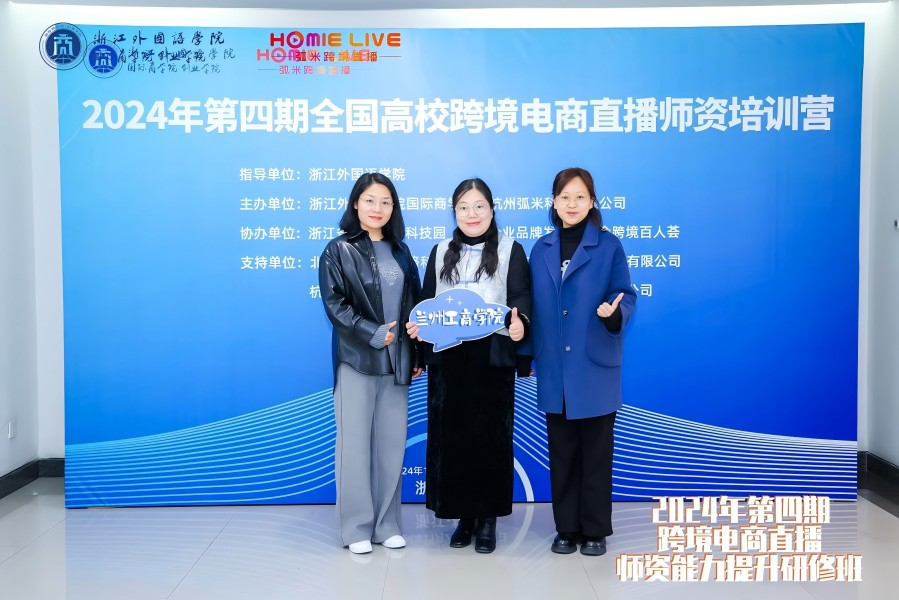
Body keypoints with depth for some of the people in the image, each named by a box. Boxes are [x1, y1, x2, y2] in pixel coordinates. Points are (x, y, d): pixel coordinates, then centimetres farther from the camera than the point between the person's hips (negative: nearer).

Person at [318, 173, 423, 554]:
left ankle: (387, 524, 19)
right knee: (355, 444, 1)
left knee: (392, 444, 7)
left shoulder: (400, 252, 13)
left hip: (396, 362, 4)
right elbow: (335, 305, -9)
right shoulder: (338, 251, -1)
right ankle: (357, 527, 12)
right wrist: (375, 334, -17)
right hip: (356, 360, -4)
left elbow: (414, 305, 14)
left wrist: (417, 354, 9)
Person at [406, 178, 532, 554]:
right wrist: (415, 324, -8)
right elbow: (427, 300, 13)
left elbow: (521, 296, -4)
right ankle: (463, 516, 19)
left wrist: (520, 322, -26)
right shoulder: (441, 253, 15)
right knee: (450, 437, 5)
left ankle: (488, 517, 16)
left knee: (491, 436, 2)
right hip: (447, 358, 3)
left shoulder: (511, 251, 5)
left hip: (493, 358, -3)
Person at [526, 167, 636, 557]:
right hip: (554, 368, 4)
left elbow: (625, 295, -4)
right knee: (561, 451, 10)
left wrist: (614, 312, -26)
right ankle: (566, 528, 22)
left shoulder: (609, 246, -2)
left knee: (596, 452, 5)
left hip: (595, 366, -3)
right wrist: (529, 354, 9)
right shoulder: (541, 249, 9)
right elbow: (534, 306, 11)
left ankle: (595, 530, 18)